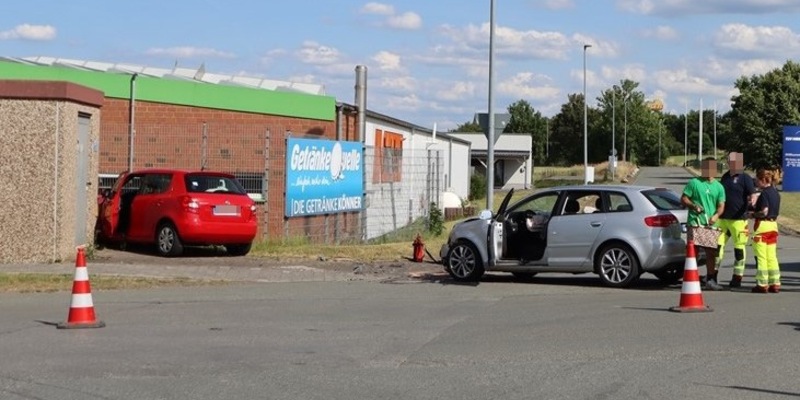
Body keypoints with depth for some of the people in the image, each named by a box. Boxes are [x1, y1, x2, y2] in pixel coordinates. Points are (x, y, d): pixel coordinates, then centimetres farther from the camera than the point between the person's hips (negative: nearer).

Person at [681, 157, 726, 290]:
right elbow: (683, 199, 4)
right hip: (695, 223, -4)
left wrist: (716, 215, -10)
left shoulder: (719, 187, 13)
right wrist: (693, 206, -15)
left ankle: (710, 280, 16)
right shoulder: (694, 182, 2)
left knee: (711, 252, 7)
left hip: (711, 224, 4)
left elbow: (721, 205, 10)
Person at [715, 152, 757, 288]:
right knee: (718, 245, 4)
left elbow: (752, 195, -14)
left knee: (739, 248, 1)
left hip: (738, 219, -6)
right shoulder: (725, 177, 14)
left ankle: (737, 278, 8)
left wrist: (752, 202, -35)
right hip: (723, 218, 6)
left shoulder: (745, 178, -6)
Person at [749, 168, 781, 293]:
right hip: (773, 225, 8)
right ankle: (775, 283, 10)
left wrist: (753, 214, -7)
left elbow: (764, 212, -23)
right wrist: (755, 209, 14)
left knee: (761, 256, 0)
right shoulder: (775, 192, 11)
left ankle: (762, 284, 3)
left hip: (762, 225, -8)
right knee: (772, 256, 11)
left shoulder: (764, 193, -15)